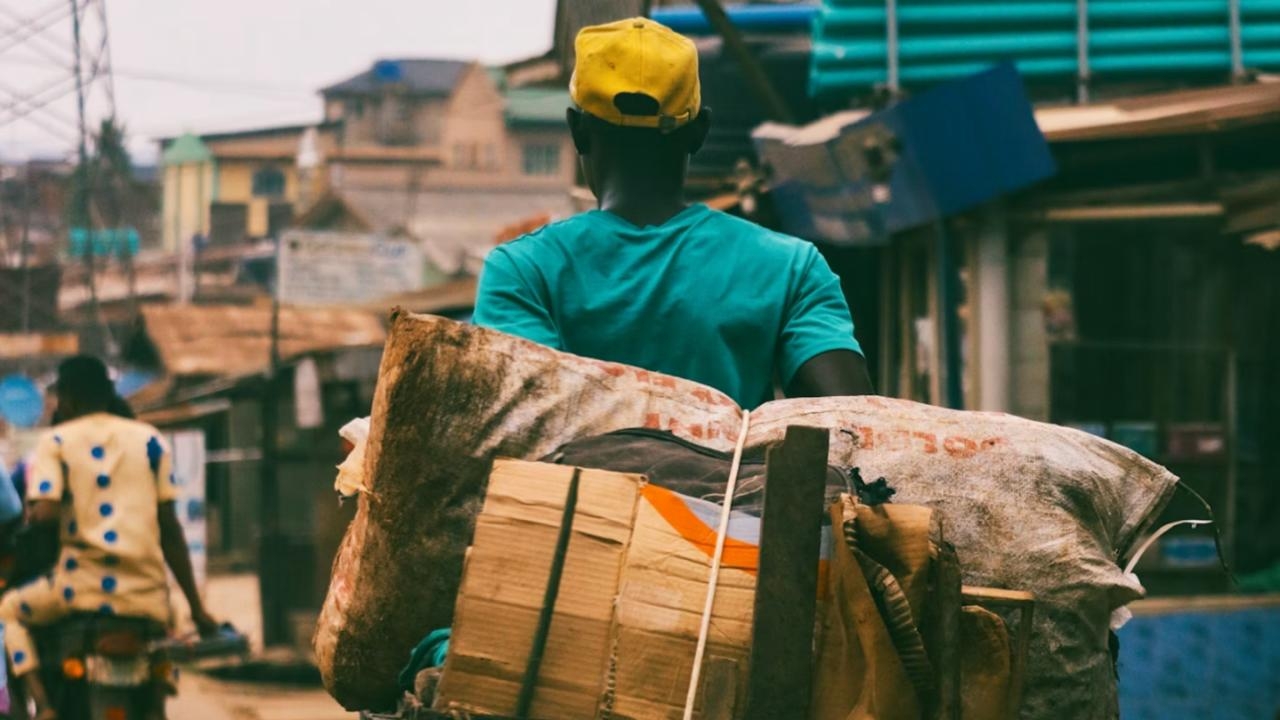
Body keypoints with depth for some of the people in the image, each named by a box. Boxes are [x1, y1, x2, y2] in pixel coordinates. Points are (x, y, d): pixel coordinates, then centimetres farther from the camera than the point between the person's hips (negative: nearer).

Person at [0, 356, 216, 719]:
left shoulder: (55, 441, 4)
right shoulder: (149, 439, 12)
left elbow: (45, 511, -12)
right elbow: (169, 526, 9)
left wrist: (29, 514, 13)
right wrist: (196, 606, 10)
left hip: (84, 585, -3)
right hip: (147, 592, 3)